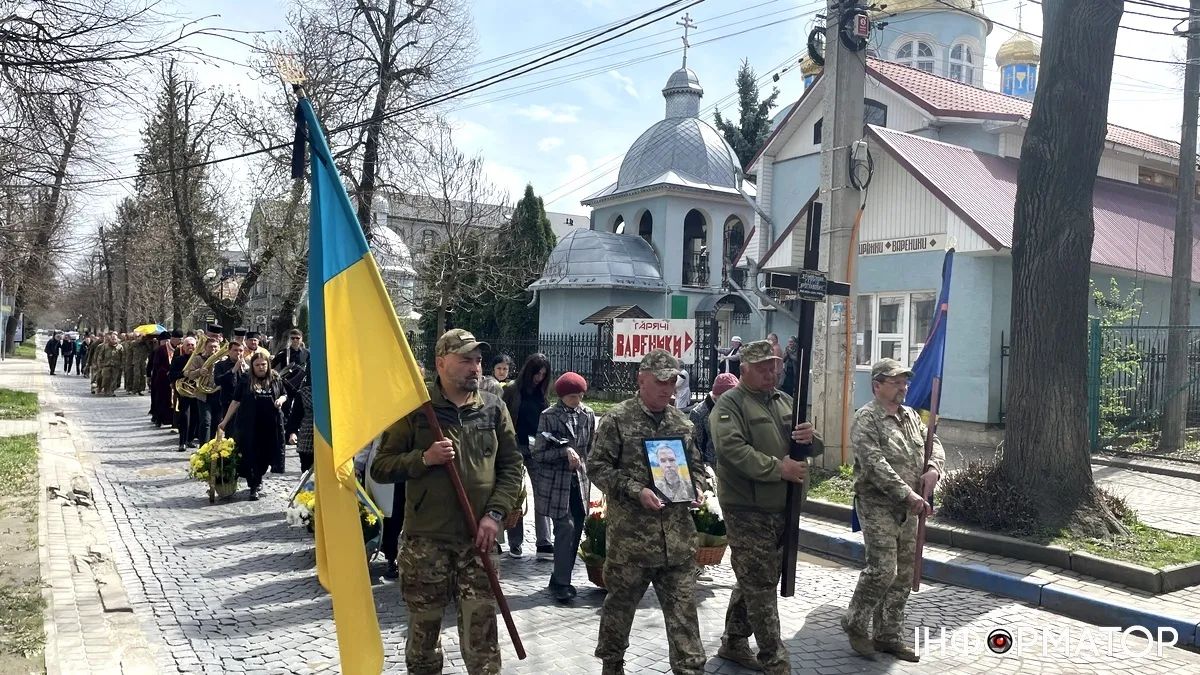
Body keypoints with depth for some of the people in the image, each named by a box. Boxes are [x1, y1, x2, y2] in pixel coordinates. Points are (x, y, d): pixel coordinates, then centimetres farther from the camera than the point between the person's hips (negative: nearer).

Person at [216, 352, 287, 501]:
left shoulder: (276, 379, 5)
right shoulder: (246, 382, 1)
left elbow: (284, 395, 18)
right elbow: (236, 402, 2)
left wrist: (281, 400, -7)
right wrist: (224, 422, 0)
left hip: (271, 425, 2)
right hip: (250, 425, -2)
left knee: (266, 455, 8)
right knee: (251, 455, -1)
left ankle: (258, 478, 34)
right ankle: (254, 487, 8)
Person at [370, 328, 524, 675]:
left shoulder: (494, 408, 5)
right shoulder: (415, 408, -2)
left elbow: (511, 465, 8)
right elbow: (380, 467, -1)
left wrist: (495, 513, -5)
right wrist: (424, 458, -16)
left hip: (478, 538, 1)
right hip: (426, 538, -1)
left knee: (481, 631, 3)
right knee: (423, 629, 11)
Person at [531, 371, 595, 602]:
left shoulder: (588, 415, 4)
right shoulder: (549, 416, -7)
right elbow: (539, 455, -7)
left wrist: (587, 472, 11)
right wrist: (565, 451, -18)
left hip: (579, 481, 5)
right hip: (556, 481, -4)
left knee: (577, 528, 6)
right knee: (565, 527, -11)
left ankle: (560, 579, 21)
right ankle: (561, 583, -1)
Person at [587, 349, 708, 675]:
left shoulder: (682, 421, 10)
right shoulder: (617, 418, -6)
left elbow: (694, 464, 21)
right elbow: (597, 466, -8)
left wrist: (697, 486, 0)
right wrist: (635, 490, -18)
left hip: (678, 534, 4)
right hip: (631, 533, -4)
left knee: (683, 606, 4)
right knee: (620, 602, 12)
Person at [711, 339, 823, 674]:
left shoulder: (786, 401, 15)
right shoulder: (729, 404, -9)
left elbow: (812, 448, 17)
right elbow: (732, 449, -23)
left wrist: (809, 439, -7)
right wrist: (778, 468, -23)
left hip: (781, 508, 8)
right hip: (747, 510, -8)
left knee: (756, 580, 17)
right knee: (761, 585, -3)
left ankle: (733, 643, 32)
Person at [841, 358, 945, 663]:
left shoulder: (911, 416, 13)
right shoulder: (866, 419, -12)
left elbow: (934, 444, 15)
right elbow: (876, 465, -22)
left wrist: (933, 468, -8)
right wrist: (908, 494, -25)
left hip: (908, 510, 8)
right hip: (878, 506, -8)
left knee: (903, 576, 10)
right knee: (882, 570, -10)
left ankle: (889, 635, 22)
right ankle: (855, 623, 11)